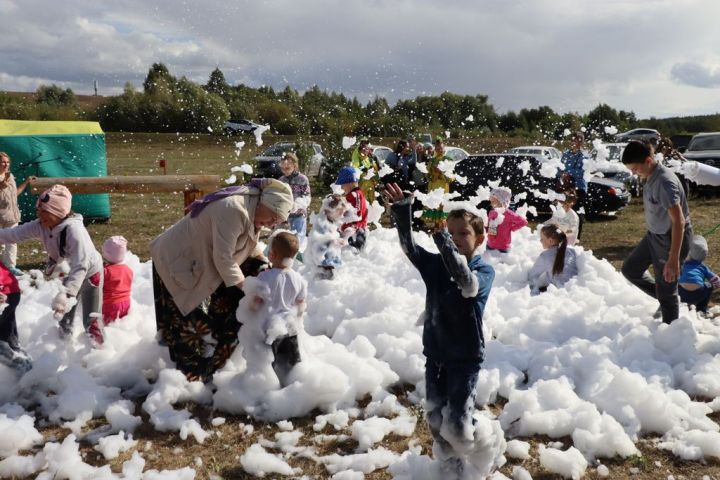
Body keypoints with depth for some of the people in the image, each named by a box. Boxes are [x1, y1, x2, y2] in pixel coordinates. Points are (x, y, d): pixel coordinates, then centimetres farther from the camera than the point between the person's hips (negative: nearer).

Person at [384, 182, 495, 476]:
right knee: (435, 419, 13)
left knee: (457, 425, -5)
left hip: (466, 357, -4)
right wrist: (402, 210, -31)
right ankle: (451, 465, 37)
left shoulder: (485, 272, -12)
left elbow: (467, 284, -34)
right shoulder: (435, 264, 0)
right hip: (435, 354, 4)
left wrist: (441, 237, -42)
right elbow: (409, 247, -14)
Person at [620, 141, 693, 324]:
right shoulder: (651, 177, -1)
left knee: (666, 291, 3)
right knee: (630, 269, 20)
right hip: (654, 235, 9)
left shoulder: (665, 182, -29)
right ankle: (663, 299, 33)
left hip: (670, 239, -9)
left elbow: (678, 221, -31)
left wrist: (673, 260, -31)